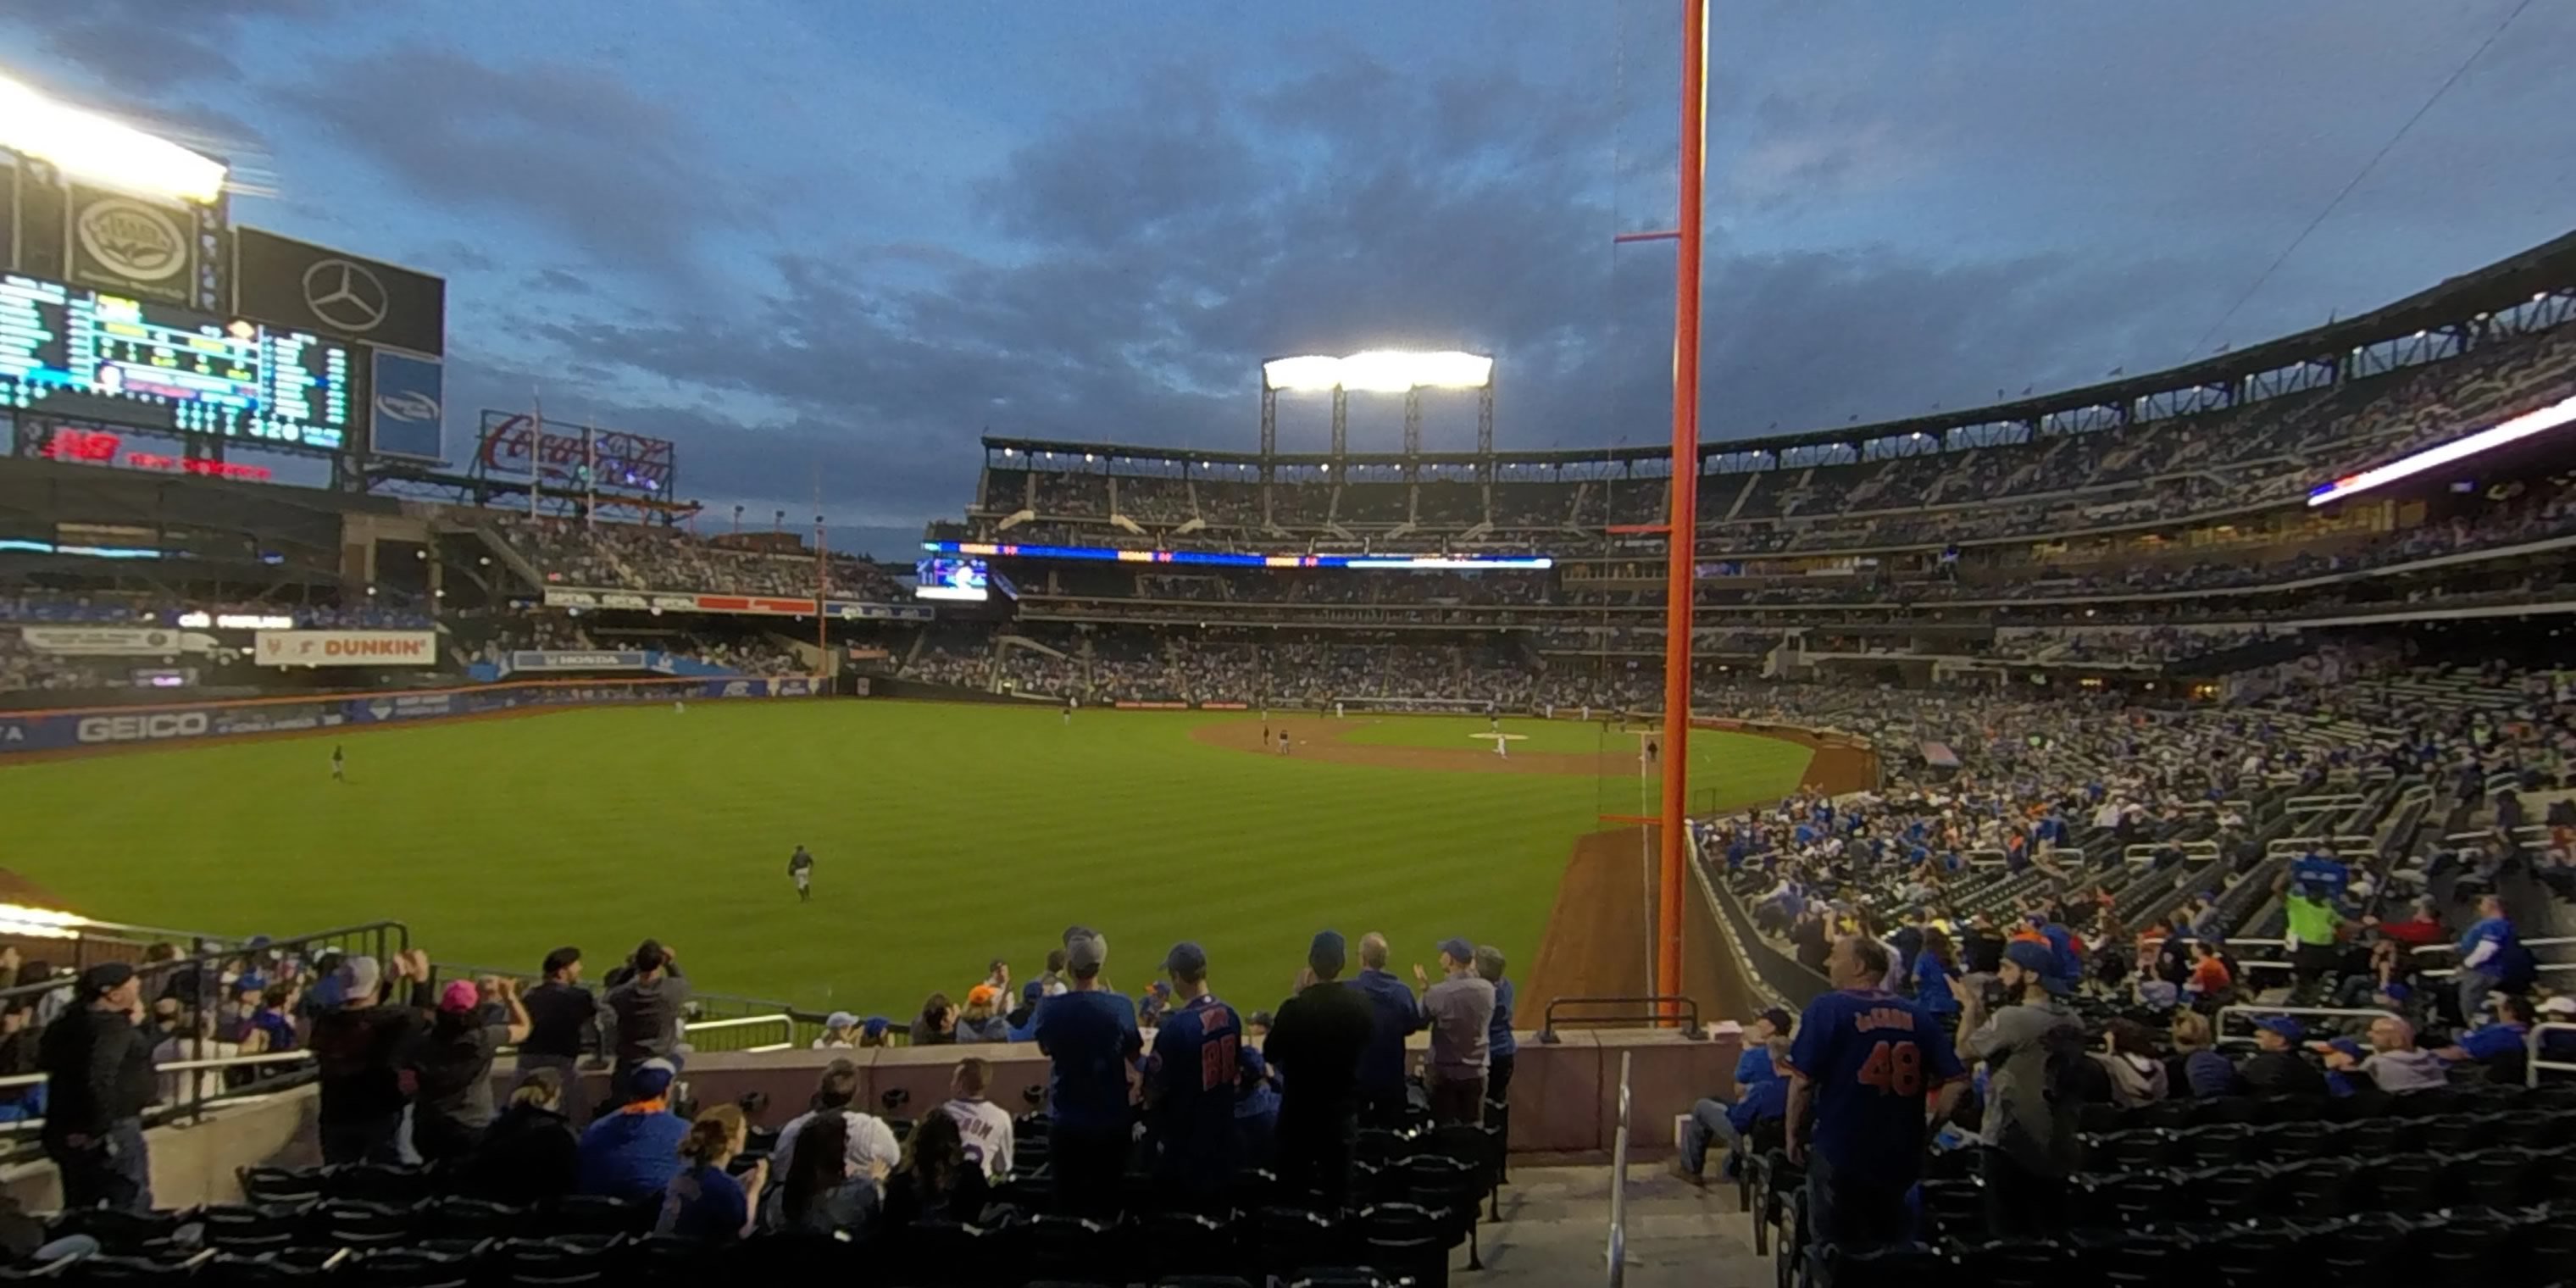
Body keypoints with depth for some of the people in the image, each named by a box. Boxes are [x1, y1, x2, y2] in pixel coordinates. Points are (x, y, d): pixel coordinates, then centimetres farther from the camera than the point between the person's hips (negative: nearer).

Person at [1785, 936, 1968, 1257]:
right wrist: (1927, 1131, 10)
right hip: (1902, 1156, 5)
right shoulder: (1915, 1015, 4)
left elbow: (1802, 1081, -15)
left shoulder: (1827, 1009, -11)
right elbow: (1957, 1082, 0)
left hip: (1840, 1155, -5)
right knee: (1896, 1251, 22)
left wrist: (1794, 1135, -2)